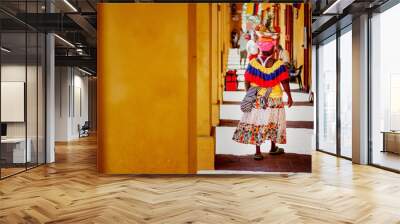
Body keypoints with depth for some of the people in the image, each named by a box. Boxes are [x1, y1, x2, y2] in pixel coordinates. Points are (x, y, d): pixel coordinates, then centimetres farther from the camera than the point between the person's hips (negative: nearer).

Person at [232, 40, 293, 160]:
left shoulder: (253, 63, -7)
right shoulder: (278, 64, -11)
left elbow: (247, 81, -3)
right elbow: (285, 83, -9)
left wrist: (248, 94, 12)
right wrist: (289, 97, 2)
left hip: (256, 99, 1)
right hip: (274, 99, -1)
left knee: (256, 123, 6)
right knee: (274, 122, 16)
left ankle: (258, 152, 7)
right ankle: (273, 148, 31)